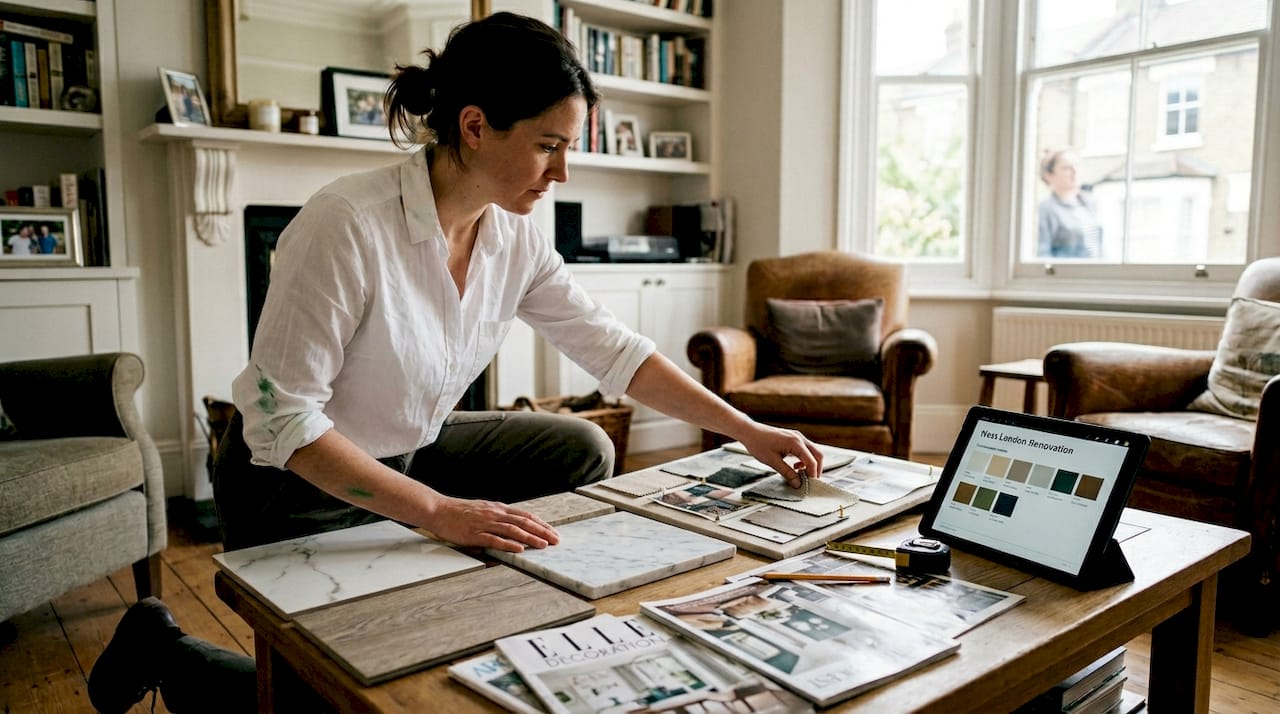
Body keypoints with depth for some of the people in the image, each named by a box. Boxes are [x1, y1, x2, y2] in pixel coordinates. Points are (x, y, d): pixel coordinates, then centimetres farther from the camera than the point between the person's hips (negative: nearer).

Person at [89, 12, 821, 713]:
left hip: (413, 453, 6)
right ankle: (161, 651, 23)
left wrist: (747, 431, -7)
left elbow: (613, 346, -5)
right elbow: (282, 419, -29)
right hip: (297, 483, -6)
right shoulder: (347, 225, -32)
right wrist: (439, 511, -35)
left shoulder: (515, 238, -11)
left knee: (583, 451, 0)